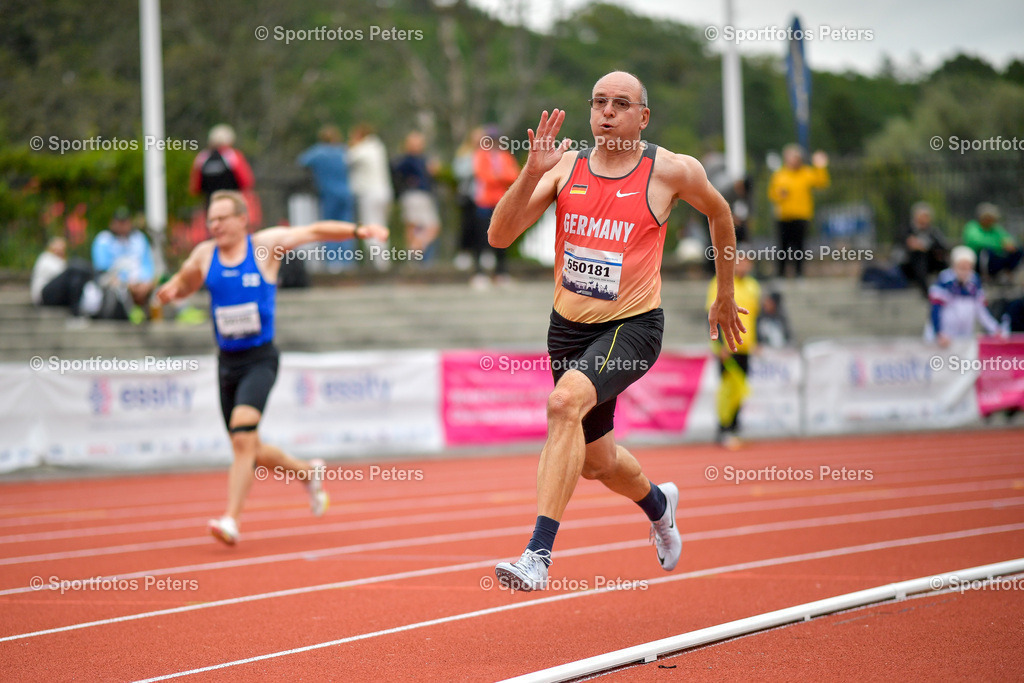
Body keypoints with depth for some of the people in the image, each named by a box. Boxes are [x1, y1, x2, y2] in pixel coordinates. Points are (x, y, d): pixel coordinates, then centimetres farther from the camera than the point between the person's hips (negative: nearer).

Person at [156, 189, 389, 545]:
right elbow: (183, 282, 22)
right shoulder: (204, 255, 6)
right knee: (249, 450, 13)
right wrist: (169, 291, 0)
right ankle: (307, 471, 40)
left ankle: (231, 519, -26)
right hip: (227, 361, 5)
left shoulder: (267, 245, -3)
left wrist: (359, 230, -8)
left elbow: (316, 231, 3)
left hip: (260, 359, -5)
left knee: (243, 435, -24)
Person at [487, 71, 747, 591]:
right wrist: (532, 173, -22)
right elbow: (499, 236, -8)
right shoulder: (565, 166, 0)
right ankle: (658, 504, 55)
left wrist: (726, 295, 22)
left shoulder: (670, 171, -6)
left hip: (632, 325, -5)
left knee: (567, 401, -32)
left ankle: (538, 556, -34)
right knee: (596, 461, 18)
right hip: (569, 326, 5)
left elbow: (719, 212, 15)